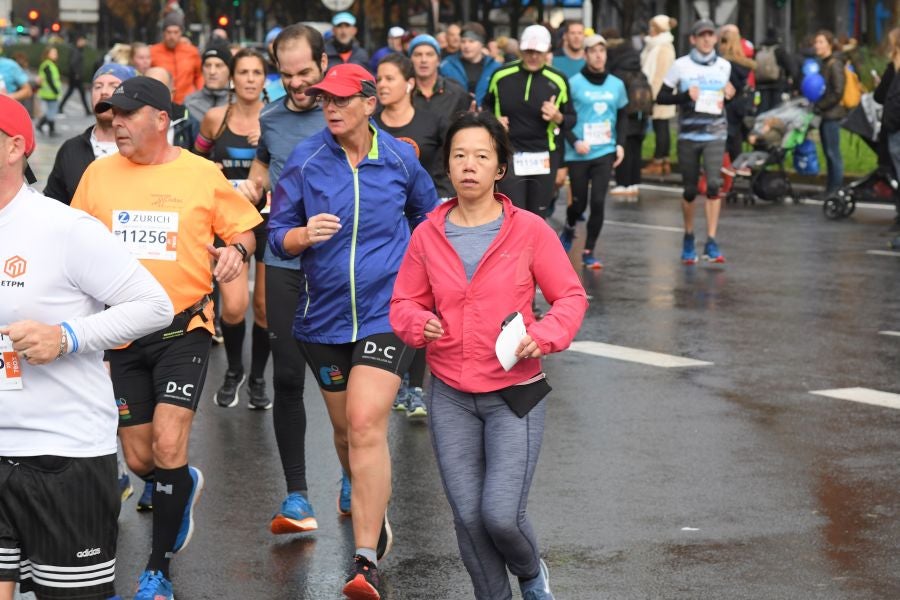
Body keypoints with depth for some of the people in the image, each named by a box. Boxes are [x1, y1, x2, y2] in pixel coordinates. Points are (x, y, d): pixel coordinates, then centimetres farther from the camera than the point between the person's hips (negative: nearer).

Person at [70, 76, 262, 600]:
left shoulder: (203, 174, -3)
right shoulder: (99, 174, 3)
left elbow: (244, 227, 8)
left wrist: (236, 249, -15)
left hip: (183, 329, -3)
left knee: (168, 445, -14)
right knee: (140, 460, 6)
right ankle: (185, 485, 43)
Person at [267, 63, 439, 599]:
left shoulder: (400, 159, -2)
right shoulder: (306, 162, -3)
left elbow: (428, 214, 17)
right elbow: (278, 233, -1)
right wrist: (306, 235, -21)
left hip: (386, 313, -3)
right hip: (325, 317, 3)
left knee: (367, 425, -18)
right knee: (345, 430, 16)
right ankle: (375, 518, 44)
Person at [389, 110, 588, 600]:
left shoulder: (529, 230, -6)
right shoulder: (428, 234, 0)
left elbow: (571, 296, -1)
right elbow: (404, 303, 8)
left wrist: (544, 335, -19)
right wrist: (420, 324, -15)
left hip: (514, 394, -3)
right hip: (451, 398, 3)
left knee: (501, 515, -11)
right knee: (467, 516, 3)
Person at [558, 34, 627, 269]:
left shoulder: (616, 85, 5)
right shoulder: (574, 84, -6)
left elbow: (622, 116, 16)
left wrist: (620, 144, 4)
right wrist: (574, 142, -16)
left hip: (605, 152, 2)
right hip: (578, 154, -2)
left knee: (598, 202, -7)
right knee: (579, 202, 6)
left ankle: (589, 252, 5)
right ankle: (569, 228, 40)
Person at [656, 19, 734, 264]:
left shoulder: (724, 66, 7)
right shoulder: (681, 65, -1)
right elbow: (661, 97, 0)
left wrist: (729, 96, 0)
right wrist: (685, 96, -16)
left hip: (715, 134, 1)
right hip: (688, 134, -1)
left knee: (714, 184, -16)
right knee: (690, 189, 6)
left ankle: (711, 242, -13)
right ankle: (688, 238, 27)